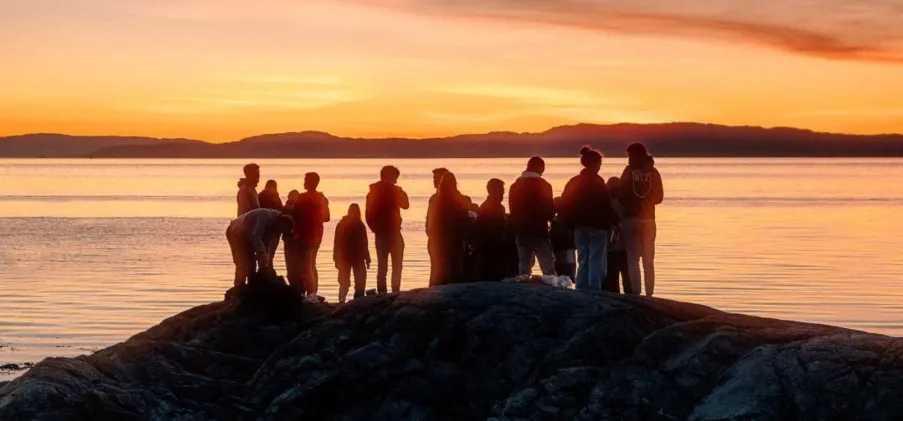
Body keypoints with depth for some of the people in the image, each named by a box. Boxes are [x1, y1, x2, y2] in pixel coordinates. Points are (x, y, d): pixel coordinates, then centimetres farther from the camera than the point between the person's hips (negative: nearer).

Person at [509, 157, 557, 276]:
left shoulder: (515, 186, 8)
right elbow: (550, 211, -6)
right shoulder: (543, 185, -8)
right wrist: (550, 216, 16)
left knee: (523, 270, 8)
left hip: (521, 233, 5)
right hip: (539, 232, -5)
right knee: (549, 271, -3)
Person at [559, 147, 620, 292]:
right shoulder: (597, 182, -11)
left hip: (580, 226, 7)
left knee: (583, 262, 12)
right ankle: (594, 290, -9)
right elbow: (606, 205, -14)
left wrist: (571, 222, 15)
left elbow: (565, 204, 11)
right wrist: (614, 221, -6)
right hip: (597, 225, -7)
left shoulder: (574, 182, 10)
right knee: (597, 262, -4)